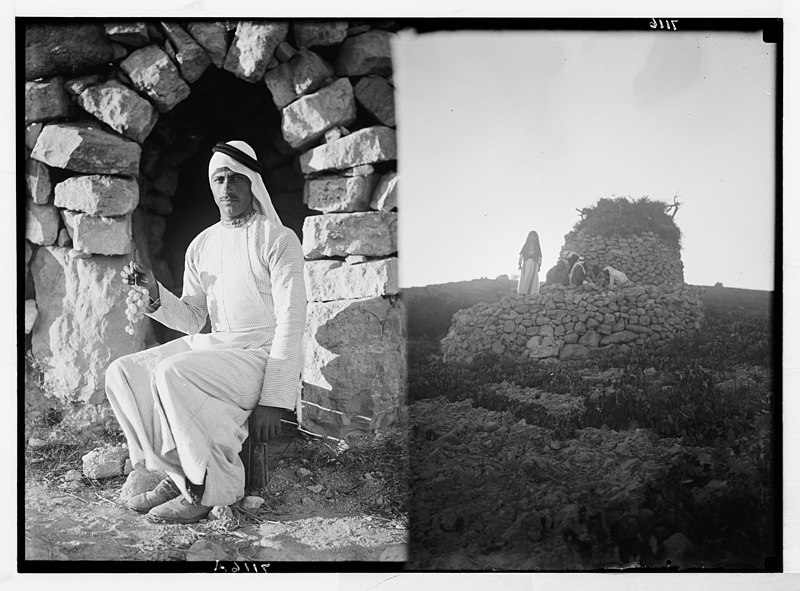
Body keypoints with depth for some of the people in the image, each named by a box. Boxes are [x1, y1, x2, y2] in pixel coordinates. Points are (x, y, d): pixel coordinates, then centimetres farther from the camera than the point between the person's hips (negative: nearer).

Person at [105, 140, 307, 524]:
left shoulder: (277, 239, -7)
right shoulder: (201, 245, 13)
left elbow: (291, 322, -13)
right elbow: (191, 319, 13)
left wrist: (273, 400, -20)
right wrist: (154, 292, -8)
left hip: (261, 356, -7)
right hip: (212, 347, 7)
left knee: (172, 374, -30)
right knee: (122, 374, -10)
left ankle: (211, 488, -17)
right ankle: (175, 474, -6)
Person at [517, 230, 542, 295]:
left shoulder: (537, 246, 14)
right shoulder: (525, 245, 14)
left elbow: (539, 257, 10)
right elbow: (521, 255, 7)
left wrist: (539, 266, 1)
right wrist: (519, 264, -3)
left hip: (534, 264, 0)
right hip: (526, 263, 0)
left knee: (533, 278, -10)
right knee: (524, 278, -11)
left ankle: (532, 293, -14)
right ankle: (523, 292, -16)